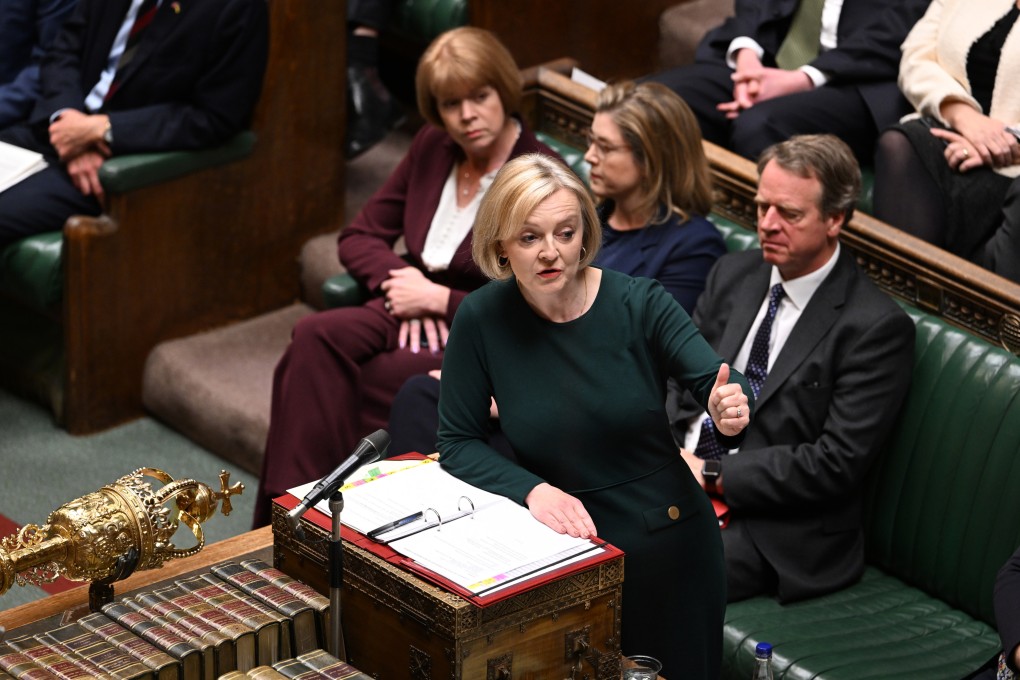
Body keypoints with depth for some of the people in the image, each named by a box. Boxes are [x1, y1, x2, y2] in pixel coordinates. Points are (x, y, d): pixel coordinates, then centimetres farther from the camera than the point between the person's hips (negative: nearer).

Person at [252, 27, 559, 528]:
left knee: (320, 377, -29)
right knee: (314, 339, -27)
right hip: (412, 315, 6)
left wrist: (436, 298, -12)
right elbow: (360, 236, 15)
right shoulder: (432, 149, 10)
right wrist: (403, 283, -6)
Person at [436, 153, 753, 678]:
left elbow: (716, 382, -20)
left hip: (667, 545, 0)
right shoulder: (482, 319, -10)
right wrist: (533, 490, -23)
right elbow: (457, 443, -6)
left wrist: (730, 411, -44)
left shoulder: (640, 304, -12)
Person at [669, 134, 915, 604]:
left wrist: (711, 474, -16)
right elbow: (680, 380, 12)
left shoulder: (877, 327, -11)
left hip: (777, 531, -6)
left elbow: (836, 465, -16)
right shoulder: (733, 274, 12)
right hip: (680, 478, 6)